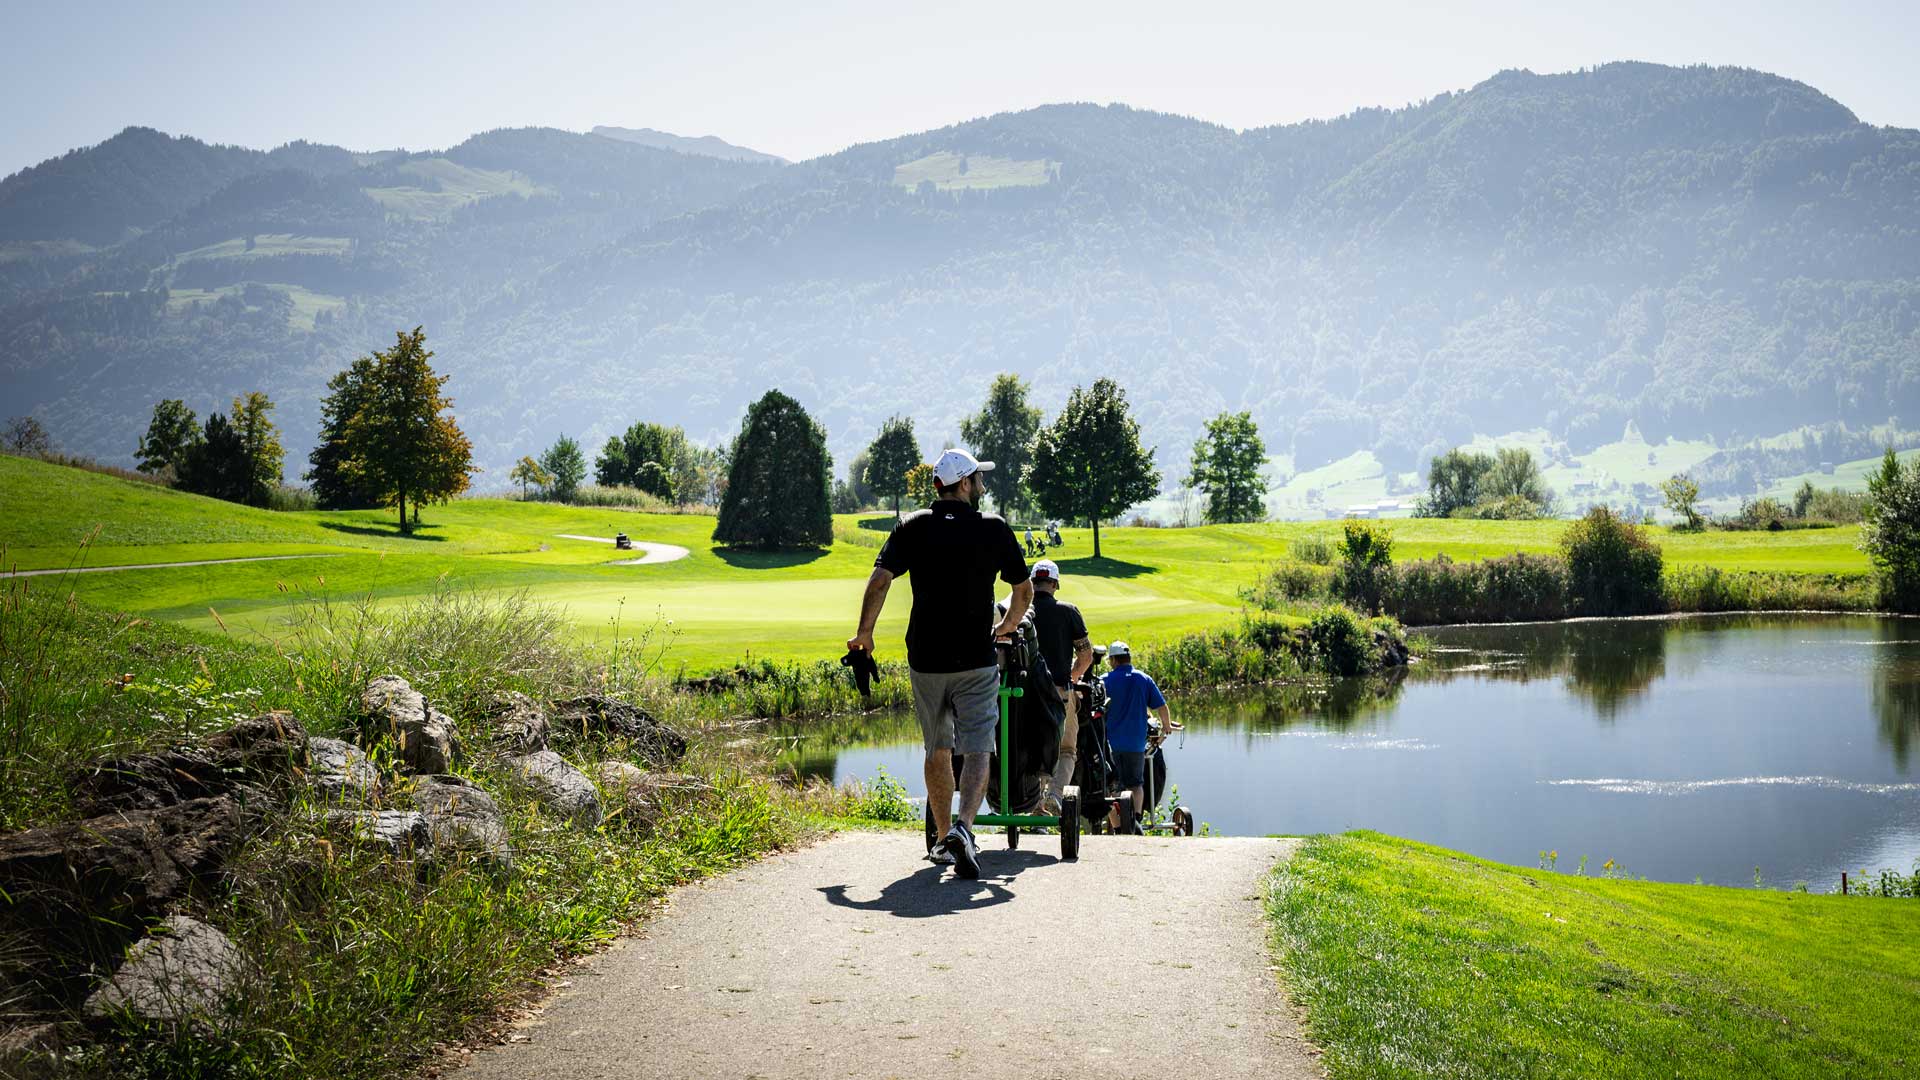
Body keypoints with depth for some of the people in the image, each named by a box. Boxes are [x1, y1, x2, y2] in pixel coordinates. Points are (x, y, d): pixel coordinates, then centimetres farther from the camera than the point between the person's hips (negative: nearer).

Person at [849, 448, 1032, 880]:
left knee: (937, 751, 16)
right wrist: (1007, 626, 28)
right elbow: (1024, 590, 9)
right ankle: (963, 826, -28)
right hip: (977, 661, -2)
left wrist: (864, 633, 4)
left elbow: (879, 580, -9)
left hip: (926, 660, 2)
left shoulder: (913, 528, 1)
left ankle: (944, 838, 24)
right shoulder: (994, 529, 0)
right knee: (977, 749, -5)